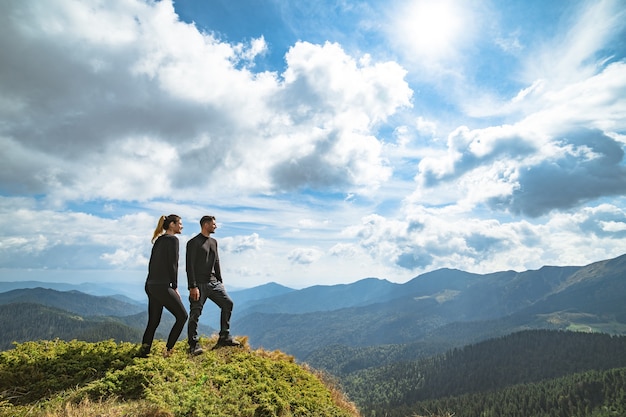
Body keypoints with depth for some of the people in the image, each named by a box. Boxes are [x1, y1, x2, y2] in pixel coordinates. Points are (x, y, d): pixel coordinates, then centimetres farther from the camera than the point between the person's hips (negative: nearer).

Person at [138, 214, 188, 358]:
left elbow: (152, 263, 16)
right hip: (162, 286, -9)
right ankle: (168, 349, 4)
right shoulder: (173, 240, -9)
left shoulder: (159, 240, 16)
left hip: (151, 285, 9)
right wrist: (175, 287, -6)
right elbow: (172, 265, -13)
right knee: (182, 316, 3)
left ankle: (144, 350, 12)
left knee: (153, 321, 14)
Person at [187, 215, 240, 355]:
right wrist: (193, 287, -18)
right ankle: (193, 345, 11)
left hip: (213, 282, 7)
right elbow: (190, 266, -12)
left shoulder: (214, 242, 16)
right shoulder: (193, 242, -7)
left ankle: (224, 337, 8)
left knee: (227, 303, 0)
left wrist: (220, 281, 17)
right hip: (199, 284, -7)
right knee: (195, 313, -2)